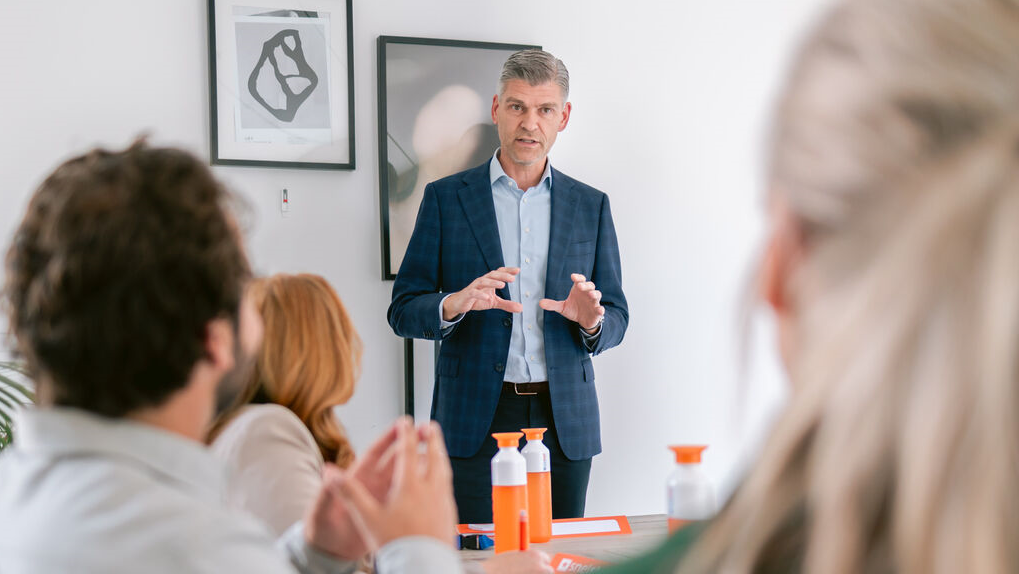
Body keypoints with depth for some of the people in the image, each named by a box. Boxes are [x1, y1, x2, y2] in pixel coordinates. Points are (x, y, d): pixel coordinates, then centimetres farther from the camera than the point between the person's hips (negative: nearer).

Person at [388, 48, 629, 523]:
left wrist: (591, 321, -12)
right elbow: (403, 310, 2)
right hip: (476, 421, -2)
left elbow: (616, 319, 12)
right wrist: (456, 303, -20)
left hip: (565, 424, 2)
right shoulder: (445, 199, 5)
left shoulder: (590, 206, 11)